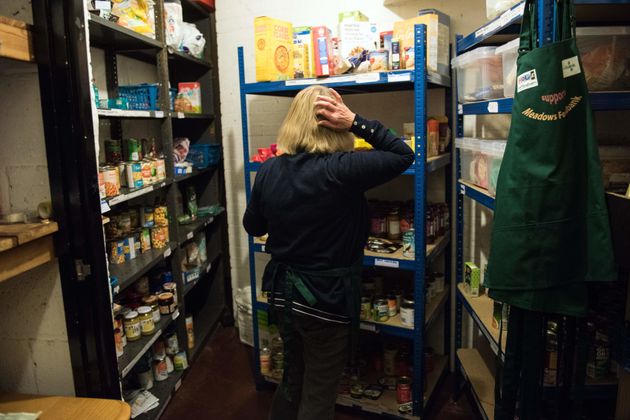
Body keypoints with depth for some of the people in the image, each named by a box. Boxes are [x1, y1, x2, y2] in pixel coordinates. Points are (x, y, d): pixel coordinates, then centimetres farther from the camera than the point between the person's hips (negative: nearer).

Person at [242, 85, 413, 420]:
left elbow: (253, 226, 8)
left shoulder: (269, 170, -5)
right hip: (327, 299, -5)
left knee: (292, 379, 28)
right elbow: (403, 155, -12)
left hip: (282, 293, 6)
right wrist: (356, 122, -16)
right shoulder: (341, 169, -22)